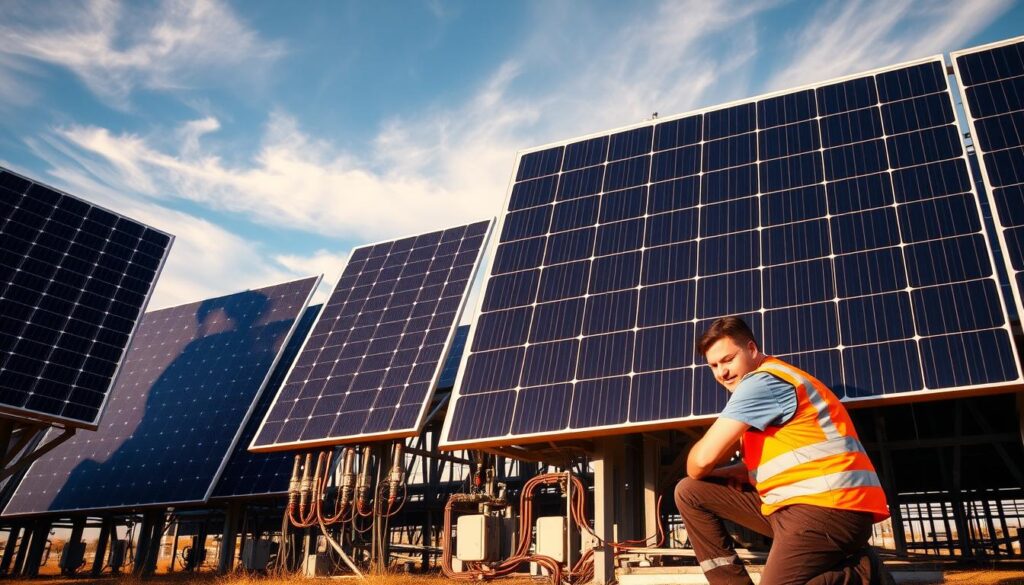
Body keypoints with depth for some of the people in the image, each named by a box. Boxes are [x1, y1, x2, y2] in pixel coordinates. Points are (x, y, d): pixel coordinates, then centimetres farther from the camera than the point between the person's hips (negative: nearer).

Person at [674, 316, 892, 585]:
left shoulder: (761, 381, -11)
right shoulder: (765, 384, 21)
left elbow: (702, 460, -14)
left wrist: (707, 471, 9)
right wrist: (732, 473, 4)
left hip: (829, 505, -10)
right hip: (792, 504, 10)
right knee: (690, 492, 5)